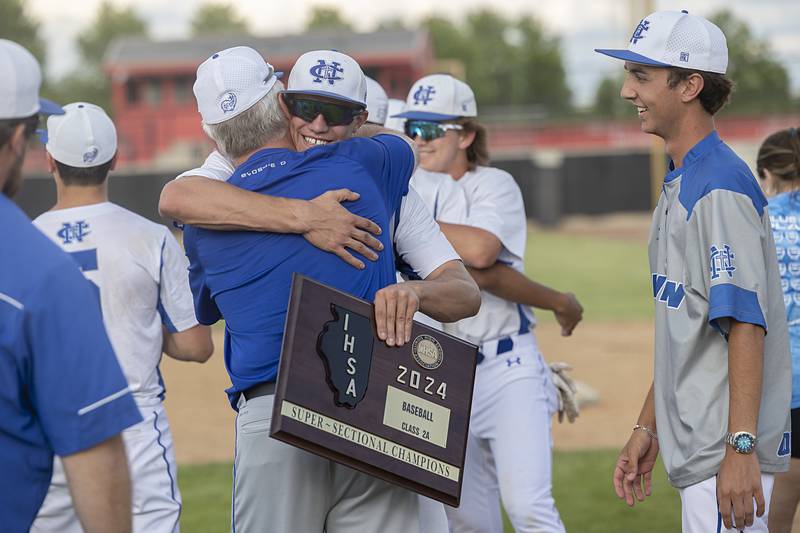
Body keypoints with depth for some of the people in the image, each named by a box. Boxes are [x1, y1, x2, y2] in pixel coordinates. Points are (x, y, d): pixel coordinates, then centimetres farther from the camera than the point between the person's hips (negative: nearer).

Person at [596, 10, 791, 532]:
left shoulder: (721, 187, -14)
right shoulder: (677, 186, 17)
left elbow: (745, 324, -21)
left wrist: (740, 449, -26)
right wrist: (647, 426, 22)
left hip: (727, 450, -10)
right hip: (695, 448, 10)